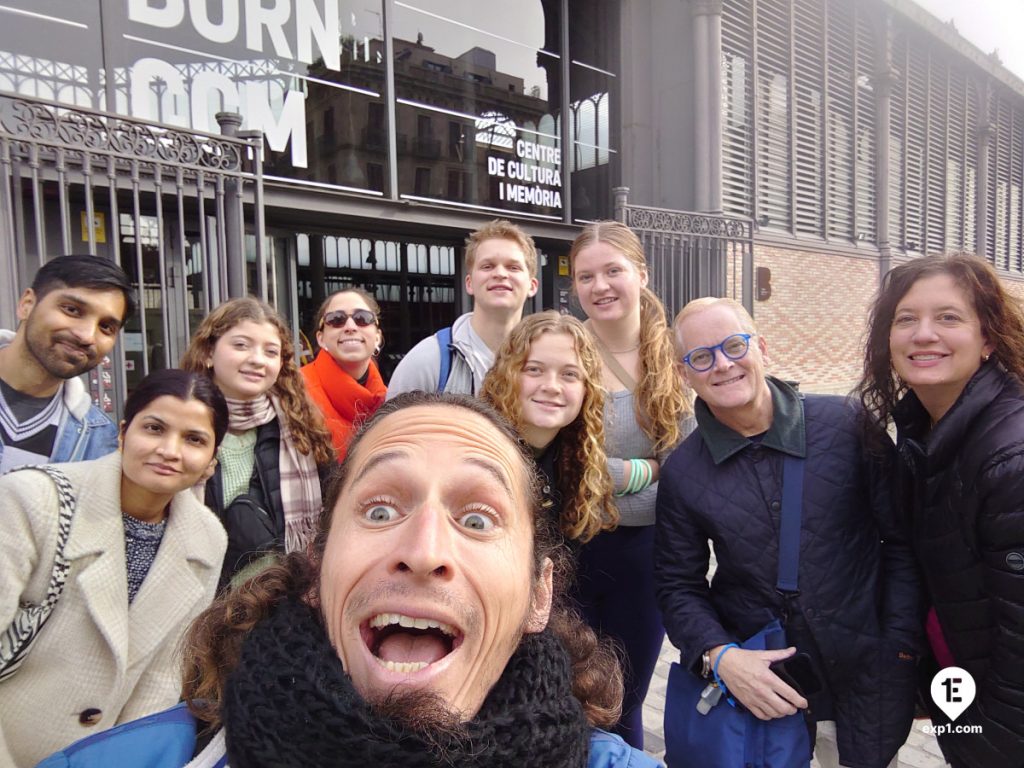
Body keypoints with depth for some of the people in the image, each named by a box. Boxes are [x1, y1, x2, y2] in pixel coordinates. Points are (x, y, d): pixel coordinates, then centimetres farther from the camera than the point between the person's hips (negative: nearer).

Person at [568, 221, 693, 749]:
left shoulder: (672, 361, 0)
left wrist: (619, 476, -15)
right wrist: (651, 469, -9)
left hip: (645, 553, 3)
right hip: (569, 549, -2)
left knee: (624, 705, 20)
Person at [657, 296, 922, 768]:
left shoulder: (845, 424, -10)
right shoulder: (682, 473, -7)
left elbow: (902, 539, -4)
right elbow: (678, 586, -1)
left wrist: (900, 649, -7)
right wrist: (718, 655, -17)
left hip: (865, 675, 1)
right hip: (754, 679, 0)